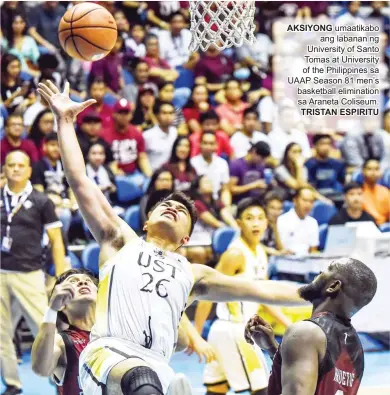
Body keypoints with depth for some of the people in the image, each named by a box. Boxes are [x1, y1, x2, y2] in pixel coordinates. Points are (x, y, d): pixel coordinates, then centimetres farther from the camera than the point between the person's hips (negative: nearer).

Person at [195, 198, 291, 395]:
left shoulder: (260, 252, 11)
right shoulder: (236, 254, -17)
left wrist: (289, 324, 16)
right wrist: (196, 335, -17)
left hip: (241, 330, 9)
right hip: (232, 330, -9)